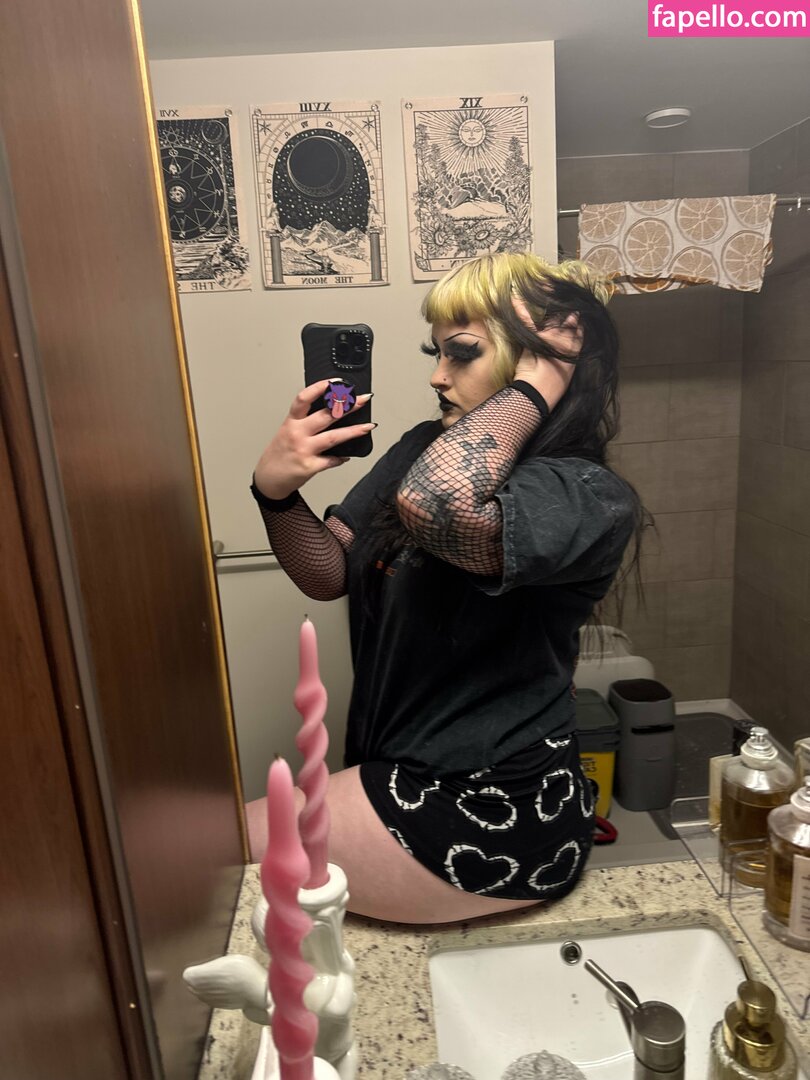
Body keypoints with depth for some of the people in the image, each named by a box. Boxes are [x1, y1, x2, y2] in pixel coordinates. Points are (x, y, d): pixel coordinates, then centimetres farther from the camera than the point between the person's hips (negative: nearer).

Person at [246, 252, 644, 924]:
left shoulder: (591, 500, -19)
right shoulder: (423, 448, 3)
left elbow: (434, 507, -39)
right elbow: (329, 574, 4)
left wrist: (541, 374, -25)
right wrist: (276, 493, -15)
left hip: (496, 820, -7)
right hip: (402, 773, 7)